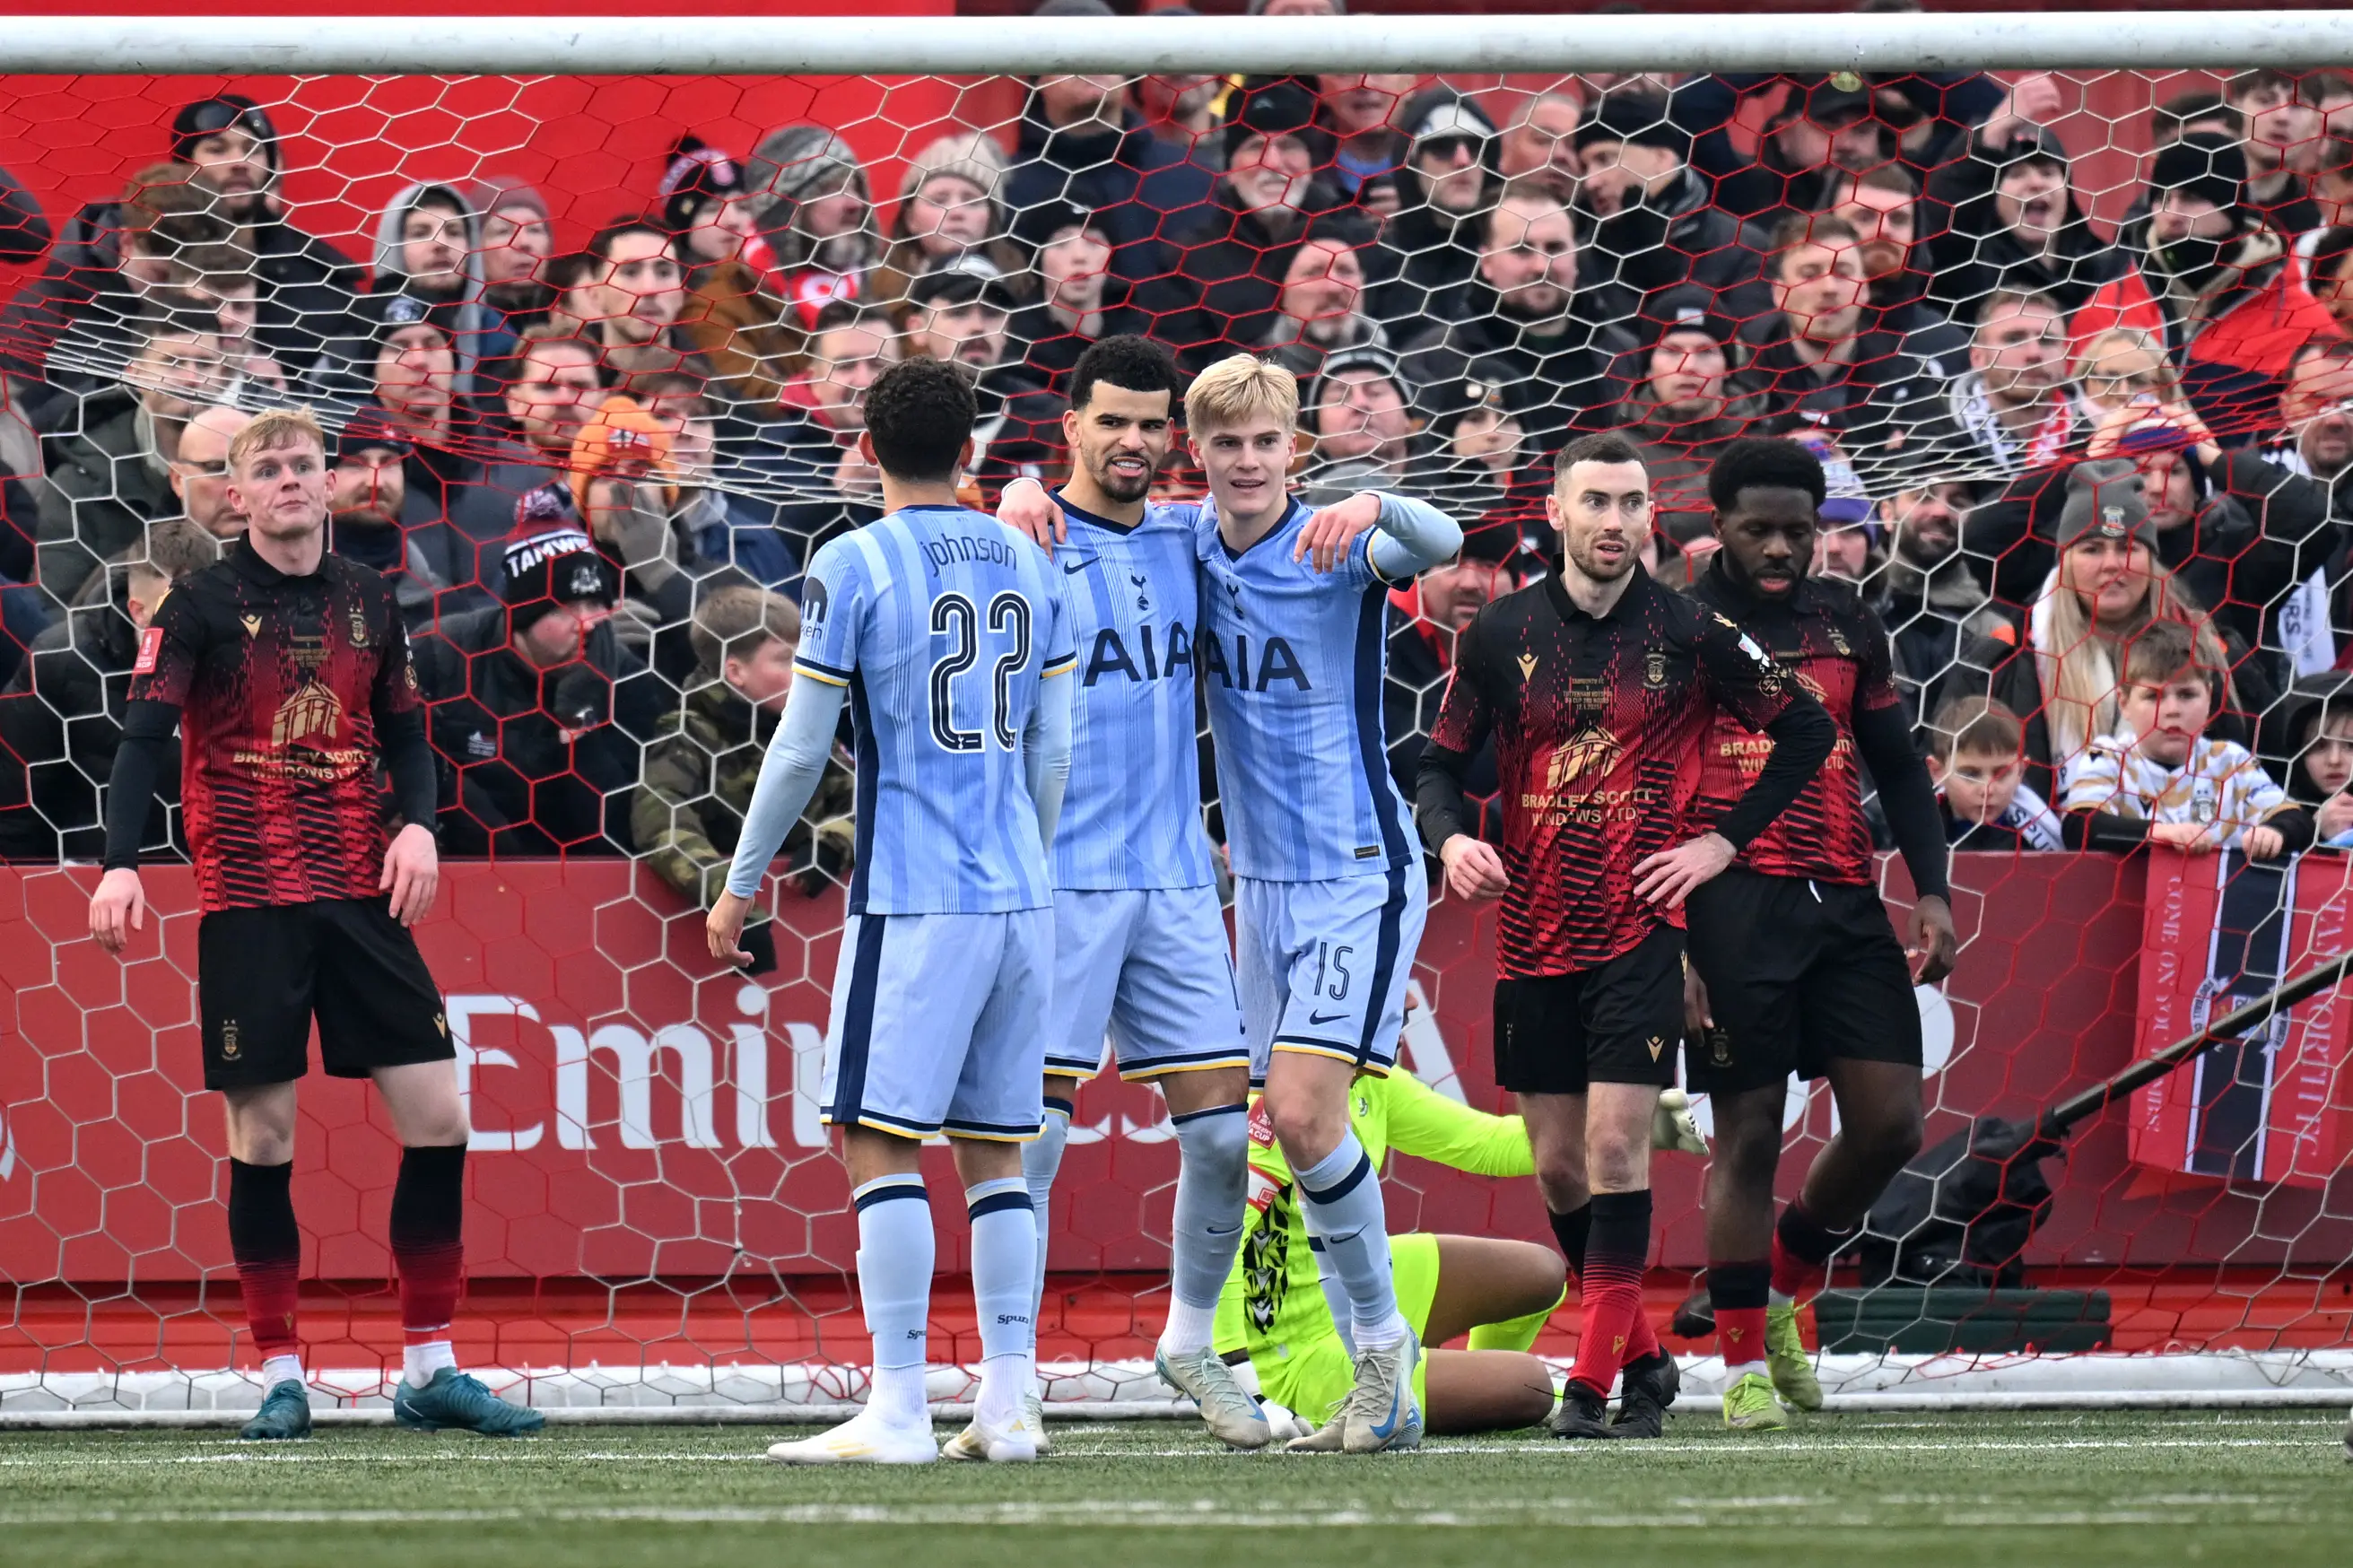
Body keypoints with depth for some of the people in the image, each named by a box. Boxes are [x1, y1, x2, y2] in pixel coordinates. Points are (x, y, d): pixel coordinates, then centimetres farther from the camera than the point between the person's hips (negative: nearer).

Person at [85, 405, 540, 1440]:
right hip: (247, 903, -4)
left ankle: (429, 1371, 6)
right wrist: (120, 866, -22)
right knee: (263, 1138, -3)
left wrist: (417, 823, -4)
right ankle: (280, 1376, 7)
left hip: (359, 893, 4)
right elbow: (143, 737, -8)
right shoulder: (203, 606, -3)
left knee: (438, 1120, -3)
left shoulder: (366, 604, 9)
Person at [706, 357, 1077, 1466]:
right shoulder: (1030, 566, 10)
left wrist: (742, 884, 6)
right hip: (1019, 896, 6)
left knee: (880, 1146, -5)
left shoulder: (852, 567, -6)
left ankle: (897, 1411, -11)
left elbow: (802, 749, -4)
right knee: (992, 1154, 10)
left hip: (913, 897, -6)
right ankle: (1005, 1405, 6)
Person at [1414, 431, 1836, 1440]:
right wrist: (1451, 837, -11)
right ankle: (1643, 1357, 23)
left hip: (1639, 928, -3)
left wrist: (1723, 843, 0)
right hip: (1532, 932, 3)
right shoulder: (1499, 635, 3)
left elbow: (1806, 729, 6)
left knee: (1615, 1143, -12)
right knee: (1558, 1165, 6)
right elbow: (1441, 762, 10)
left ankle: (1594, 1384, -11)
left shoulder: (1689, 635, -2)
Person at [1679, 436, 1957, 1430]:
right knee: (1747, 1133, -5)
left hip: (1845, 901, 5)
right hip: (1736, 898, -5)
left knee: (1889, 1123, -3)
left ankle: (1783, 1287, 21)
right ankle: (1743, 1361, 3)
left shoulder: (1848, 623, 16)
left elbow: (1898, 768, 21)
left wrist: (1933, 891, 7)